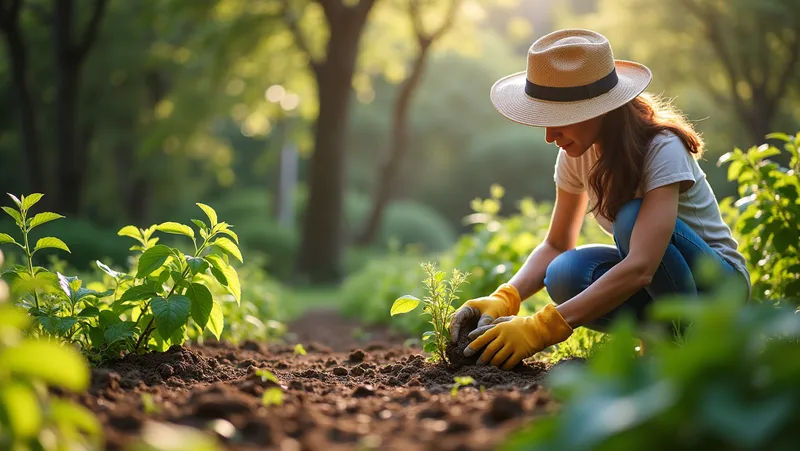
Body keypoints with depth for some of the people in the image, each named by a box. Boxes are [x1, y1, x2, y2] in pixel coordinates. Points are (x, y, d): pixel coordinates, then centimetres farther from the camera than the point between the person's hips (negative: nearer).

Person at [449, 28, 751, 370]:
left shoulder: (662, 150, -28)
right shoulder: (577, 154, -7)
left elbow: (640, 268, -39)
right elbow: (557, 245, -2)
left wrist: (542, 327, -44)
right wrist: (504, 299, -21)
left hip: (719, 280, -5)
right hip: (646, 279, 5)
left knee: (633, 217, -34)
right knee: (565, 275, -26)